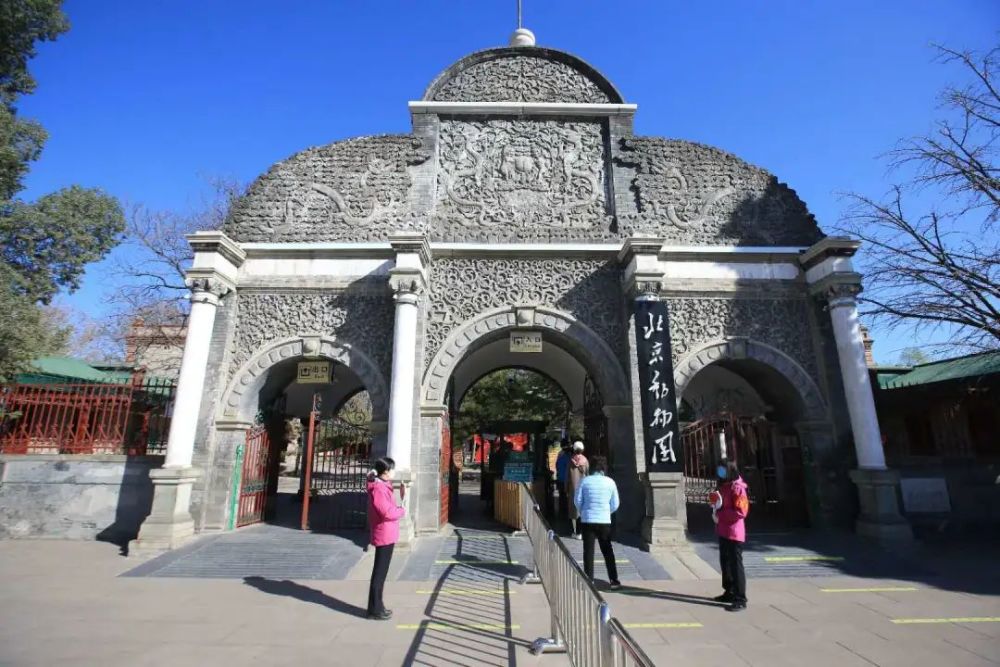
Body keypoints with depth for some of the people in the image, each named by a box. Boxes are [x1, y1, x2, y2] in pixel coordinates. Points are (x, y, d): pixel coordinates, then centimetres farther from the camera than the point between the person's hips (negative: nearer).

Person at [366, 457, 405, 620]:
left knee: (381, 572, 18)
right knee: (380, 573, 1)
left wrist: (400, 496, 1)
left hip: (386, 535, 10)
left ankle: (376, 606, 28)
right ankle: (375, 610, 12)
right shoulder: (378, 488, -21)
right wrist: (402, 510, -9)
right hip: (384, 535, -10)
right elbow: (388, 513, -26)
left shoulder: (382, 485, 11)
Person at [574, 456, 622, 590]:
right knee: (607, 551, 14)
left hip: (587, 520, -1)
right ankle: (613, 581, 16)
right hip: (604, 521, 1)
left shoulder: (585, 481, -6)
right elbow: (615, 504, 2)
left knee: (588, 551, 8)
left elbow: (577, 500, -2)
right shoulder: (610, 482, -3)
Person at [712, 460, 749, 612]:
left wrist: (719, 515, -20)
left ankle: (740, 600, 1)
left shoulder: (737, 488, -17)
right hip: (723, 532, 10)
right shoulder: (724, 486, 13)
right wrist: (716, 508, 4)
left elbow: (741, 512, -24)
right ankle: (729, 592, 31)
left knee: (736, 565, -5)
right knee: (725, 563, 18)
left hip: (734, 533, -10)